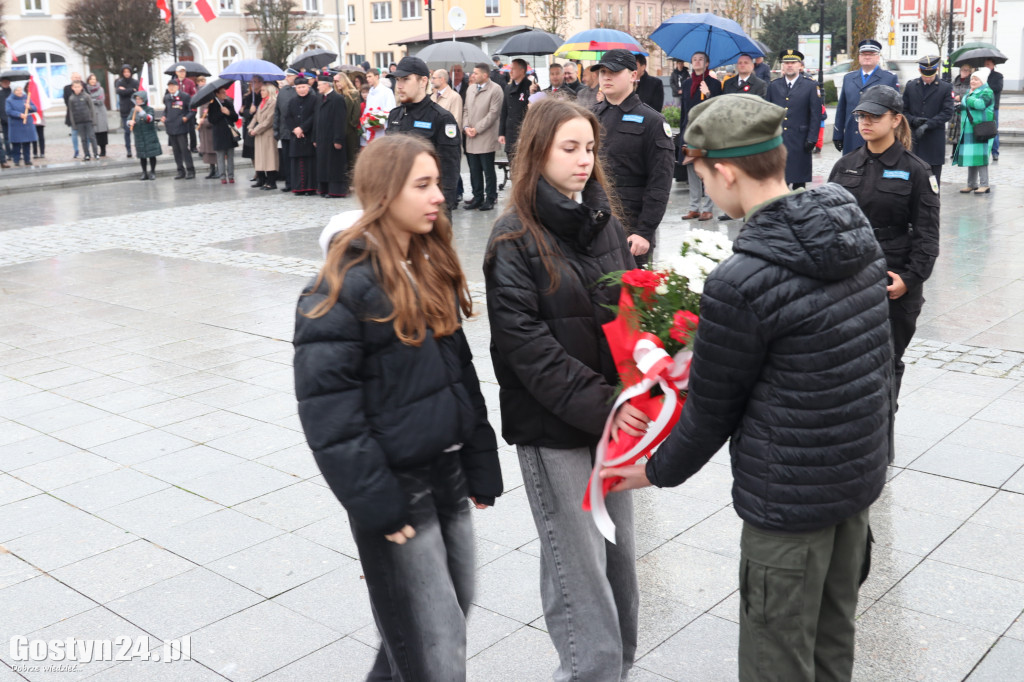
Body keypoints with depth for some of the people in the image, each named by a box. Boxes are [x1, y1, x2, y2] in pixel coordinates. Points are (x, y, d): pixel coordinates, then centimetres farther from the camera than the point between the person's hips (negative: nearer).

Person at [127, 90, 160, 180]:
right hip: (139, 137, 4)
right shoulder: (133, 110, 7)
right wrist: (130, 122, -16)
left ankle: (152, 172, 13)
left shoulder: (149, 109, -3)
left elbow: (149, 118, -20)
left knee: (152, 155, 1)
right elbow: (128, 121, 7)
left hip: (150, 137, -4)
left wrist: (141, 111, -26)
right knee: (142, 156, 8)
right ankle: (145, 173, 17)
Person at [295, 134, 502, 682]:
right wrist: (376, 505, -18)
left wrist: (481, 468, 10)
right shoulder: (344, 287, -16)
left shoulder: (432, 266, 8)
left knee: (455, 603, 18)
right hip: (394, 484, -7)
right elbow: (328, 410, -17)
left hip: (448, 471, 8)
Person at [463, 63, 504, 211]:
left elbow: (494, 113, -13)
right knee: (474, 170, 9)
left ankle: (490, 198, 11)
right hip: (471, 138, 6)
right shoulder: (471, 88, 14)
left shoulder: (495, 89, -7)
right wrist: (466, 127, 0)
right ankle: (477, 197, 18)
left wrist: (477, 129, -13)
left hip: (486, 138, -6)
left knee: (488, 170, 1)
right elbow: (466, 109, 17)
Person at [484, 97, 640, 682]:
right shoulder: (515, 239, -8)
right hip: (553, 426, -5)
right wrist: (598, 405, -21)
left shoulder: (606, 223, 9)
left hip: (615, 414, 6)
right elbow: (525, 343, -15)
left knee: (621, 552, 15)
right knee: (579, 565, 0)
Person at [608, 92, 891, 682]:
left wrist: (657, 472, 7)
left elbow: (712, 412, -13)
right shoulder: (856, 230, -1)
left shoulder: (740, 284, -25)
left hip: (789, 496, -8)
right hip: (861, 472, 8)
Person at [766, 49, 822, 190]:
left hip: (799, 142, -2)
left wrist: (812, 139, -7)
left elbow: (816, 115, 1)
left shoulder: (811, 86, 4)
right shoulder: (773, 86, 11)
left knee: (799, 183, 2)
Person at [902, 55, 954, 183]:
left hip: (935, 142, -2)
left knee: (933, 180, 1)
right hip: (913, 139, 2)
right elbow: (903, 110, 11)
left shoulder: (946, 88, 3)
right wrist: (913, 120, -10)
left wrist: (927, 125, -17)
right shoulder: (910, 86, 11)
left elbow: (947, 112, -5)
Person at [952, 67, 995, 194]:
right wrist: (959, 108, 4)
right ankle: (972, 184, 16)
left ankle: (984, 185, -6)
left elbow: (981, 104, -23)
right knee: (970, 157, 9)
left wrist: (968, 100, -12)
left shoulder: (987, 92, -4)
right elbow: (965, 109, 25)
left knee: (980, 157, -10)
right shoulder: (969, 92, 20)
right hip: (968, 130, 8)